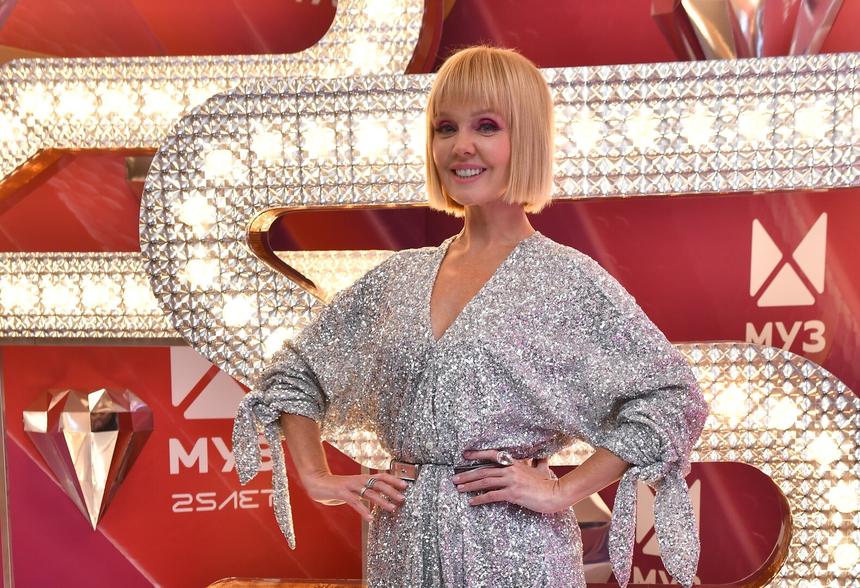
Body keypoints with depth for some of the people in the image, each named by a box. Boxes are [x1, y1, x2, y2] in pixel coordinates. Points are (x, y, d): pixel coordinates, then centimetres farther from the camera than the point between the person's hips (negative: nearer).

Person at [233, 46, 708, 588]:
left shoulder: (568, 279, -9)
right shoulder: (397, 278, 4)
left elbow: (674, 397, -11)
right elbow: (294, 373, 14)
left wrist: (564, 491, -13)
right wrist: (317, 477, 4)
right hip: (401, 543, 4)